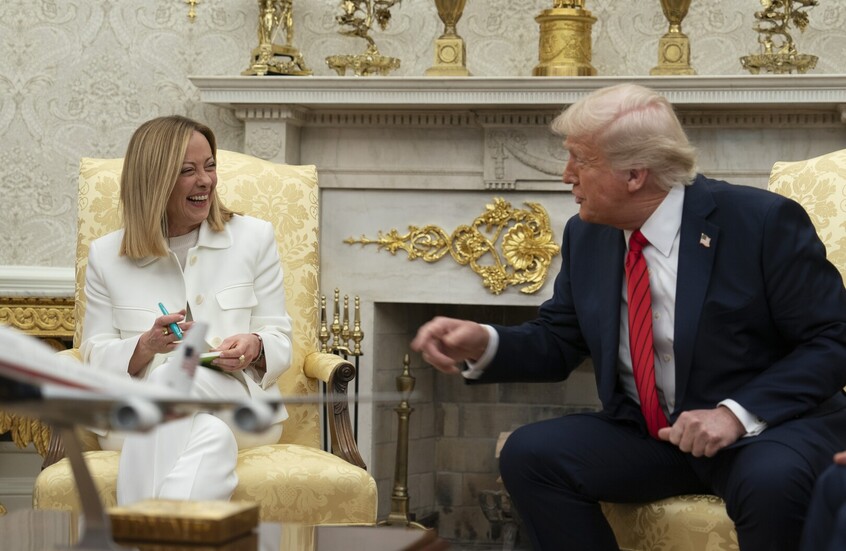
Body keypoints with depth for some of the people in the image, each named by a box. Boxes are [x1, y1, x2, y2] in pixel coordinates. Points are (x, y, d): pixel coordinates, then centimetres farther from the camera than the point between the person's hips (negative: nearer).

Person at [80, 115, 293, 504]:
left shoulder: (254, 237, 15)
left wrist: (254, 347, -12)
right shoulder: (106, 256, 15)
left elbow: (280, 342, 14)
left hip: (238, 404, 0)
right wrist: (147, 346, -13)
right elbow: (96, 357, 10)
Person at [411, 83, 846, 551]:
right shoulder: (586, 236, 4)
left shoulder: (763, 222, -14)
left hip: (767, 427, -5)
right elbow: (558, 342, 13)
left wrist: (739, 412, -25)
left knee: (772, 481, -39)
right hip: (643, 432, 5)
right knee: (528, 455, -17)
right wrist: (483, 344, -9)